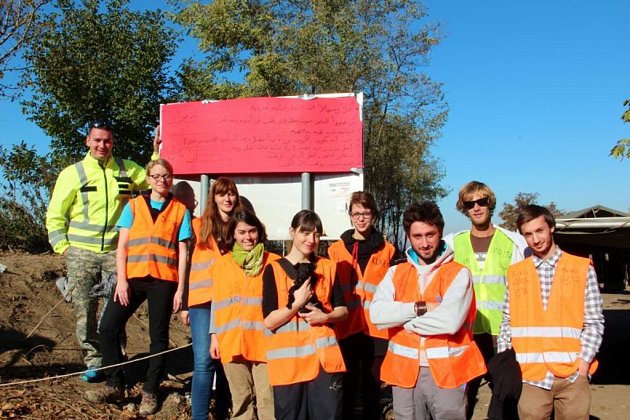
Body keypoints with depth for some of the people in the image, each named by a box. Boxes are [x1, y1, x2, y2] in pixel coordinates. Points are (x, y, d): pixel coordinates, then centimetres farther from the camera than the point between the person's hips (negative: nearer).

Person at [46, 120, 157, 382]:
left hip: (115, 252, 0)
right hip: (81, 253, 0)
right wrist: (62, 246, -1)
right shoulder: (72, 173, 5)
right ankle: (93, 362, 13)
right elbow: (55, 215, 8)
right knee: (85, 311, 0)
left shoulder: (126, 169, 9)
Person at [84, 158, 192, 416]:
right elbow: (122, 245, 6)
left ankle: (150, 391, 17)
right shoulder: (133, 206, 11)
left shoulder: (180, 211, 7)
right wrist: (121, 280, -5)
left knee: (158, 335, 5)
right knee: (108, 328, -5)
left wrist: (180, 289, -1)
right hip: (133, 276, 2)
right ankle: (115, 385, 10)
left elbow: (182, 252, 5)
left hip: (163, 280, -1)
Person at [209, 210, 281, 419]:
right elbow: (217, 303, 11)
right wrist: (214, 336, 8)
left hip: (265, 340, -2)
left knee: (267, 398, -1)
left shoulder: (274, 262, 1)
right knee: (241, 399, 11)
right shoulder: (222, 264, 8)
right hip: (232, 340, 2)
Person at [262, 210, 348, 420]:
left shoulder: (327, 267, 8)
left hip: (324, 357, 2)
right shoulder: (274, 270, -3)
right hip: (288, 361, -2)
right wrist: (297, 303, -17)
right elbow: (269, 321, -7)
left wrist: (325, 317, -10)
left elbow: (343, 310, 9)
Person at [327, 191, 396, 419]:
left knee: (372, 389, 11)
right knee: (347, 388, 8)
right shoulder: (336, 250, 4)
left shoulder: (386, 250, 6)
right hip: (346, 330, 0)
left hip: (377, 330, 0)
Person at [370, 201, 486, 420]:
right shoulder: (396, 273, 6)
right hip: (404, 370, 3)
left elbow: (450, 321, -19)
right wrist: (420, 308, -16)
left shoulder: (459, 274, -4)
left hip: (447, 371, -3)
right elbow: (377, 314, -8)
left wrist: (406, 321, -8)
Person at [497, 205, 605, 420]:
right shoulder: (515, 273, 7)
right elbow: (507, 323, 9)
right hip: (530, 376, 1)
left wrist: (583, 362, -7)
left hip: (573, 375, -1)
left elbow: (594, 323, 3)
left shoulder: (582, 269, 3)